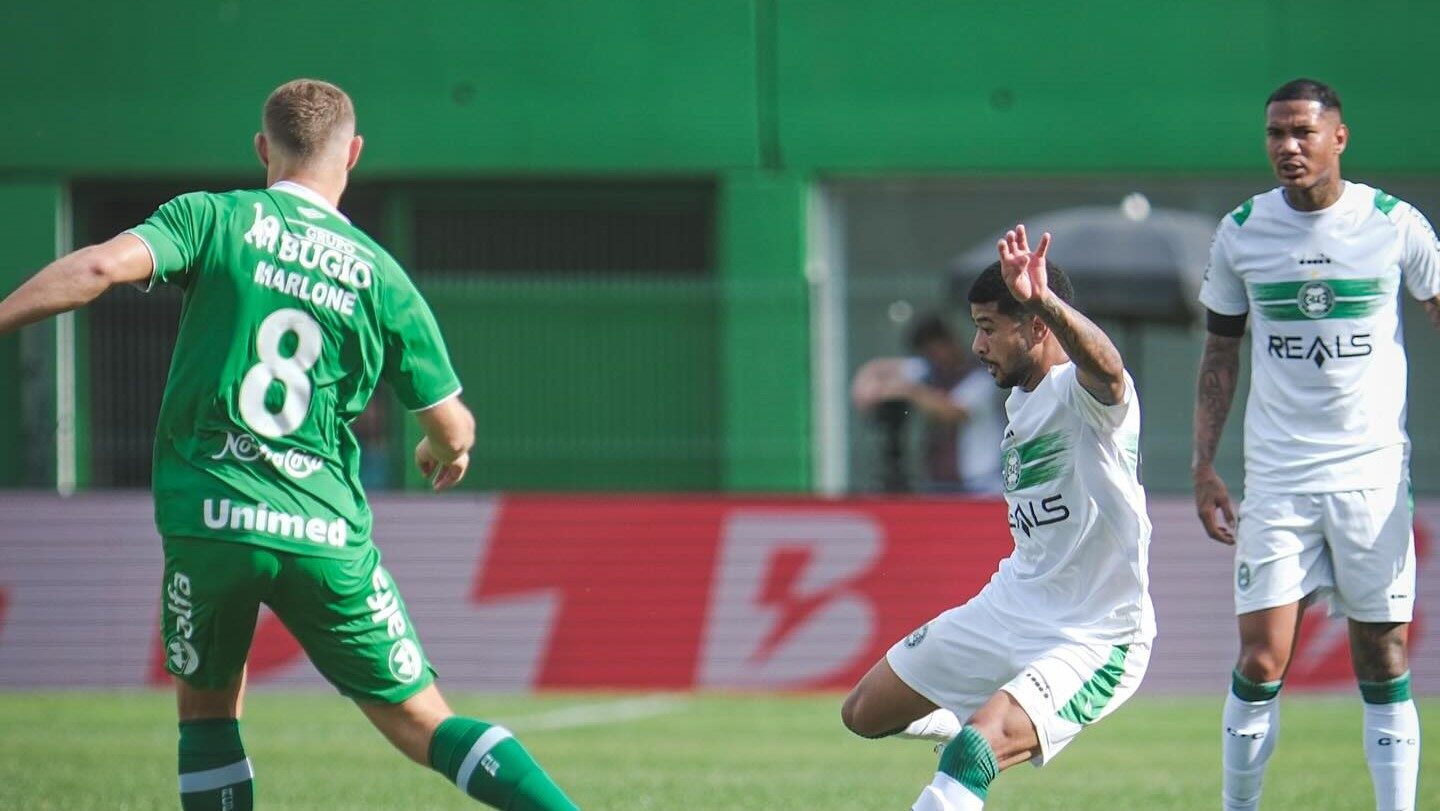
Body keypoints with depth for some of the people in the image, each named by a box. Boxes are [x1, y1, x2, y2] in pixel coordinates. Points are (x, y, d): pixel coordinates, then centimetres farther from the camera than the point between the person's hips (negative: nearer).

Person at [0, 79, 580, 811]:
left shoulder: (214, 219, 2)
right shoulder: (381, 277, 6)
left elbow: (103, 265, -16)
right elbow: (451, 427, 9)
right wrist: (445, 454, 33)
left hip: (206, 516, -1)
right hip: (326, 532, 1)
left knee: (206, 708, 19)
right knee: (419, 721, 8)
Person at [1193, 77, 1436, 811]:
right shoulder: (1241, 232, 4)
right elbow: (1220, 351, 13)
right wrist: (1204, 467, 7)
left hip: (1374, 470, -1)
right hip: (1276, 475, 1)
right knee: (1260, 662, -6)